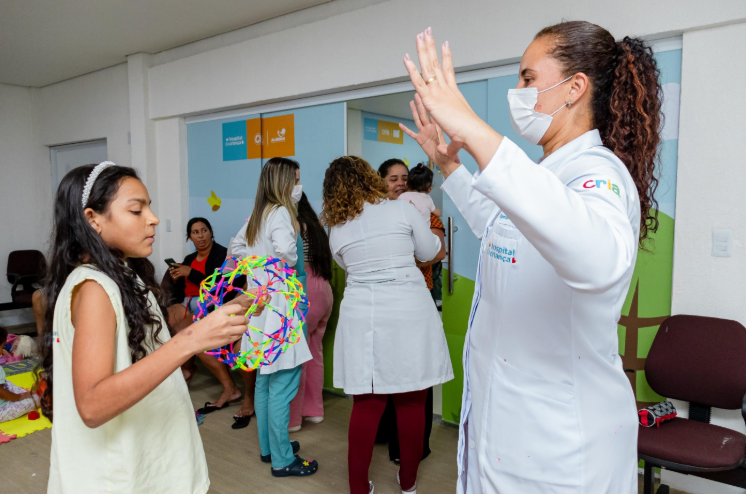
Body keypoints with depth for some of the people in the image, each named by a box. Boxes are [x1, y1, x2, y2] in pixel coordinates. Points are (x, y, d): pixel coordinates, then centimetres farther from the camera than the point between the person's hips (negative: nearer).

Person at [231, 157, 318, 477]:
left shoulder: (258, 214, 12)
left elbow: (238, 246, 21)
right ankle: (282, 460, 10)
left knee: (266, 381, 18)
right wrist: (290, 263, -12)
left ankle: (268, 446, 32)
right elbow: (284, 249, -31)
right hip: (278, 304, -10)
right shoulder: (280, 213, -15)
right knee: (282, 385, -1)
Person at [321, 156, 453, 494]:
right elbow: (430, 253, 8)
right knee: (411, 402, 12)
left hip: (363, 316, 2)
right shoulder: (403, 210, -2)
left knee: (367, 403, 11)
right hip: (410, 312, -2)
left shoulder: (336, 229, 5)